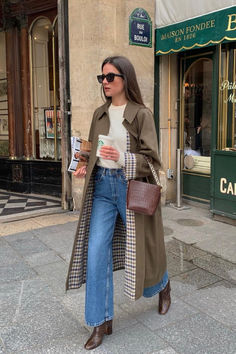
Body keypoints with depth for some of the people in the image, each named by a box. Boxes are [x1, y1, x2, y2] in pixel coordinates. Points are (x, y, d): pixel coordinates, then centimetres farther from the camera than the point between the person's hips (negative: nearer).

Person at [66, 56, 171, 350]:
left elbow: (151, 159, -10)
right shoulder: (100, 114, 10)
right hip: (103, 186, 5)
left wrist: (122, 158, -26)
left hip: (131, 187, -4)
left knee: (139, 249, 9)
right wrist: (86, 167, 0)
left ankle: (163, 286, 44)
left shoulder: (141, 114, -7)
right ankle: (102, 322, 14)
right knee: (96, 253, -1)